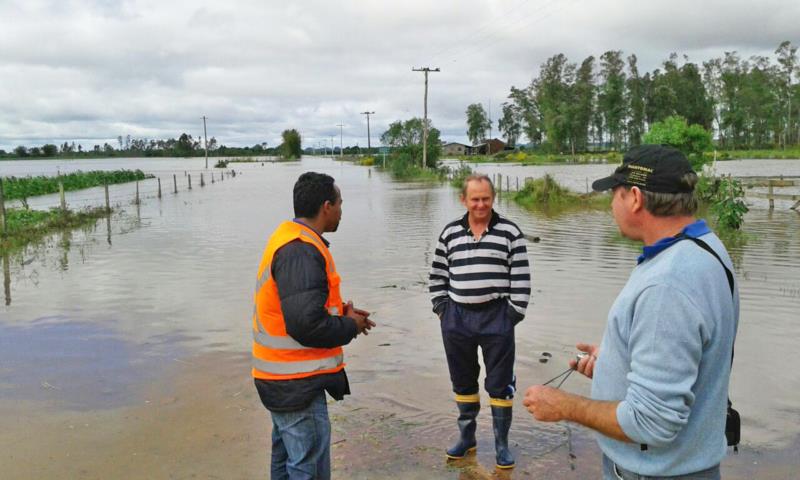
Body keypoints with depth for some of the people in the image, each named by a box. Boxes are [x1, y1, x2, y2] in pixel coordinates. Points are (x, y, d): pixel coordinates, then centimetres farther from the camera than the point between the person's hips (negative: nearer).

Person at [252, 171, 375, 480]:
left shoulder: (287, 240, 10)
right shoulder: (302, 251, -22)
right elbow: (306, 324, -29)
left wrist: (341, 311, 5)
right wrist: (350, 326, -12)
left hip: (284, 377, 10)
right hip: (298, 384, -10)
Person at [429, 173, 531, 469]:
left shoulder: (509, 232, -4)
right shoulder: (450, 233, 5)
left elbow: (521, 279, -5)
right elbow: (437, 276, 11)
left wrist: (513, 315, -8)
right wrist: (442, 309, 4)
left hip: (496, 318, -3)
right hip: (457, 318, 3)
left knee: (499, 384, 4)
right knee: (462, 382, 14)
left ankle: (502, 444, 18)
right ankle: (466, 438, 31)